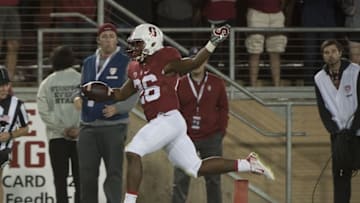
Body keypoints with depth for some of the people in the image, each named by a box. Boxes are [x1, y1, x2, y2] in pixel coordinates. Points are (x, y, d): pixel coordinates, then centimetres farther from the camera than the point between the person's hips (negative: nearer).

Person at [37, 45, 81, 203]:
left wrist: (63, 129, -4)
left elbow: (44, 112, -5)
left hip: (57, 137, 1)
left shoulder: (47, 83, 2)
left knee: (60, 180, 3)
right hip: (80, 137, -1)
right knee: (80, 179, 4)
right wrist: (78, 129, -8)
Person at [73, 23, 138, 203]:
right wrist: (78, 98, 1)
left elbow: (132, 96, -6)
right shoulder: (88, 63, 14)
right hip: (88, 126, 5)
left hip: (113, 126, -5)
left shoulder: (125, 63, -2)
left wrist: (116, 108, -22)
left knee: (114, 173, -2)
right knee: (87, 173, 4)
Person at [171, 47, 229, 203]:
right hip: (186, 138, 0)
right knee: (180, 180, -5)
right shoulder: (180, 84, 2)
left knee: (213, 179, 7)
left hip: (211, 139, 0)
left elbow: (223, 108, 8)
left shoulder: (216, 83, 3)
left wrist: (221, 130, -1)